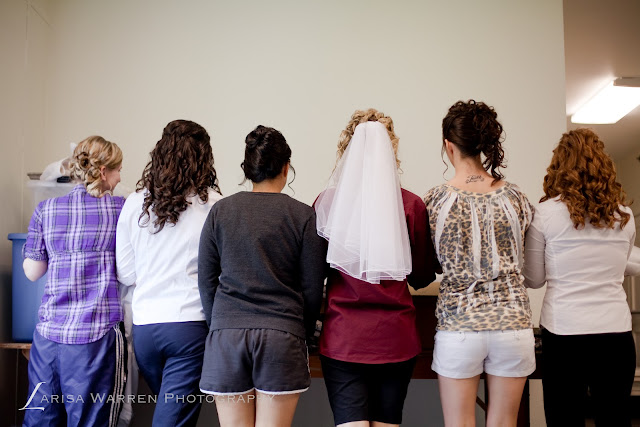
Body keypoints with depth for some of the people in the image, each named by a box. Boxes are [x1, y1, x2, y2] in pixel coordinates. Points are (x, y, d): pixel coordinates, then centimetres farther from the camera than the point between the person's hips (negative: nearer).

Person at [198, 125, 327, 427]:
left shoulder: (220, 211, 4)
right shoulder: (303, 215, -1)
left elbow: (206, 280, 8)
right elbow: (312, 287, 1)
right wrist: (304, 331, 15)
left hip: (226, 334, 2)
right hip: (282, 335, -1)